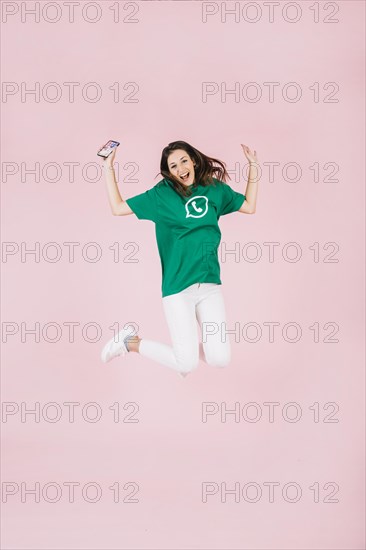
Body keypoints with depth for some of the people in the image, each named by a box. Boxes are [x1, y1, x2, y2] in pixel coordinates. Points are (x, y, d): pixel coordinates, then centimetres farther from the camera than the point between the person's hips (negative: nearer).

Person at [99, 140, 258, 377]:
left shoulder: (215, 189, 9)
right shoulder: (161, 194, 0)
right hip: (178, 287, -3)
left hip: (210, 284, 4)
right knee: (187, 364, -6)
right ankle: (131, 341, 17)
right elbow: (118, 208, 2)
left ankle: (189, 344, 30)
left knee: (220, 359, -4)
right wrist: (109, 169, 0)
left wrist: (253, 166, 16)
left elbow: (249, 206, 18)